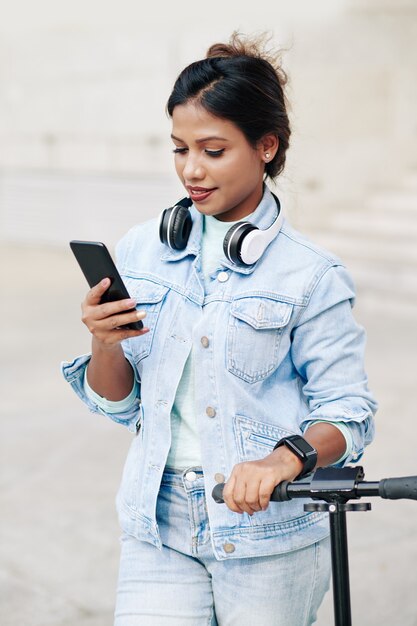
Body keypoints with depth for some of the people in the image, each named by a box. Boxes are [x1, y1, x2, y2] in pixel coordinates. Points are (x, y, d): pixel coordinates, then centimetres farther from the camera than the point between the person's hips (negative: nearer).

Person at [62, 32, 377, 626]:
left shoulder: (309, 276, -7)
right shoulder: (141, 250, 5)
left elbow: (348, 415, -6)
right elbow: (118, 404, 10)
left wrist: (285, 459, -25)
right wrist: (105, 344, -11)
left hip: (268, 535, -2)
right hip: (158, 527, 3)